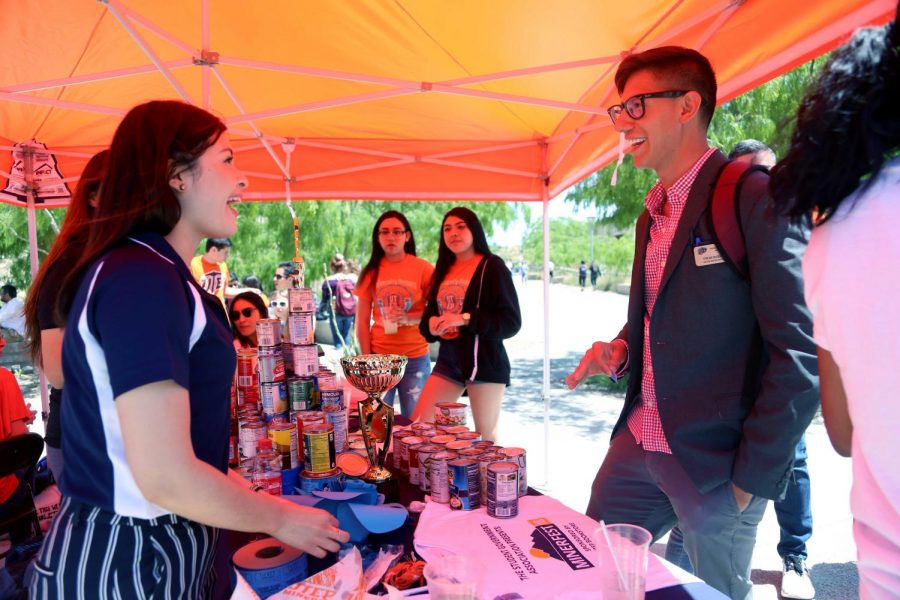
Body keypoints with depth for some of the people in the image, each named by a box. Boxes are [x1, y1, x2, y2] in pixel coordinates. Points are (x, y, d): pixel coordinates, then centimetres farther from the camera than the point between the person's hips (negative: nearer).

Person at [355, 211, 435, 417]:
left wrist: (410, 317, -17)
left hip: (415, 359, -1)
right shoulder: (371, 272, 3)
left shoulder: (423, 268, -4)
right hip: (379, 357, 2)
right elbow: (362, 322, 5)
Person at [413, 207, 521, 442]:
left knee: (486, 436, 3)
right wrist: (432, 324, -5)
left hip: (485, 363, -6)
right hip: (448, 361, 7)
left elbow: (511, 321, -13)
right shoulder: (443, 270, 13)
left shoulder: (492, 266, -7)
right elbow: (430, 313, 19)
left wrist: (465, 319, -22)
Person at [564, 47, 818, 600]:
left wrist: (752, 477, -14)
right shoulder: (652, 216, 12)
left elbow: (801, 355, -17)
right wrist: (619, 351, 1)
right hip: (638, 445, 7)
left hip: (717, 464, -7)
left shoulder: (756, 199, -14)